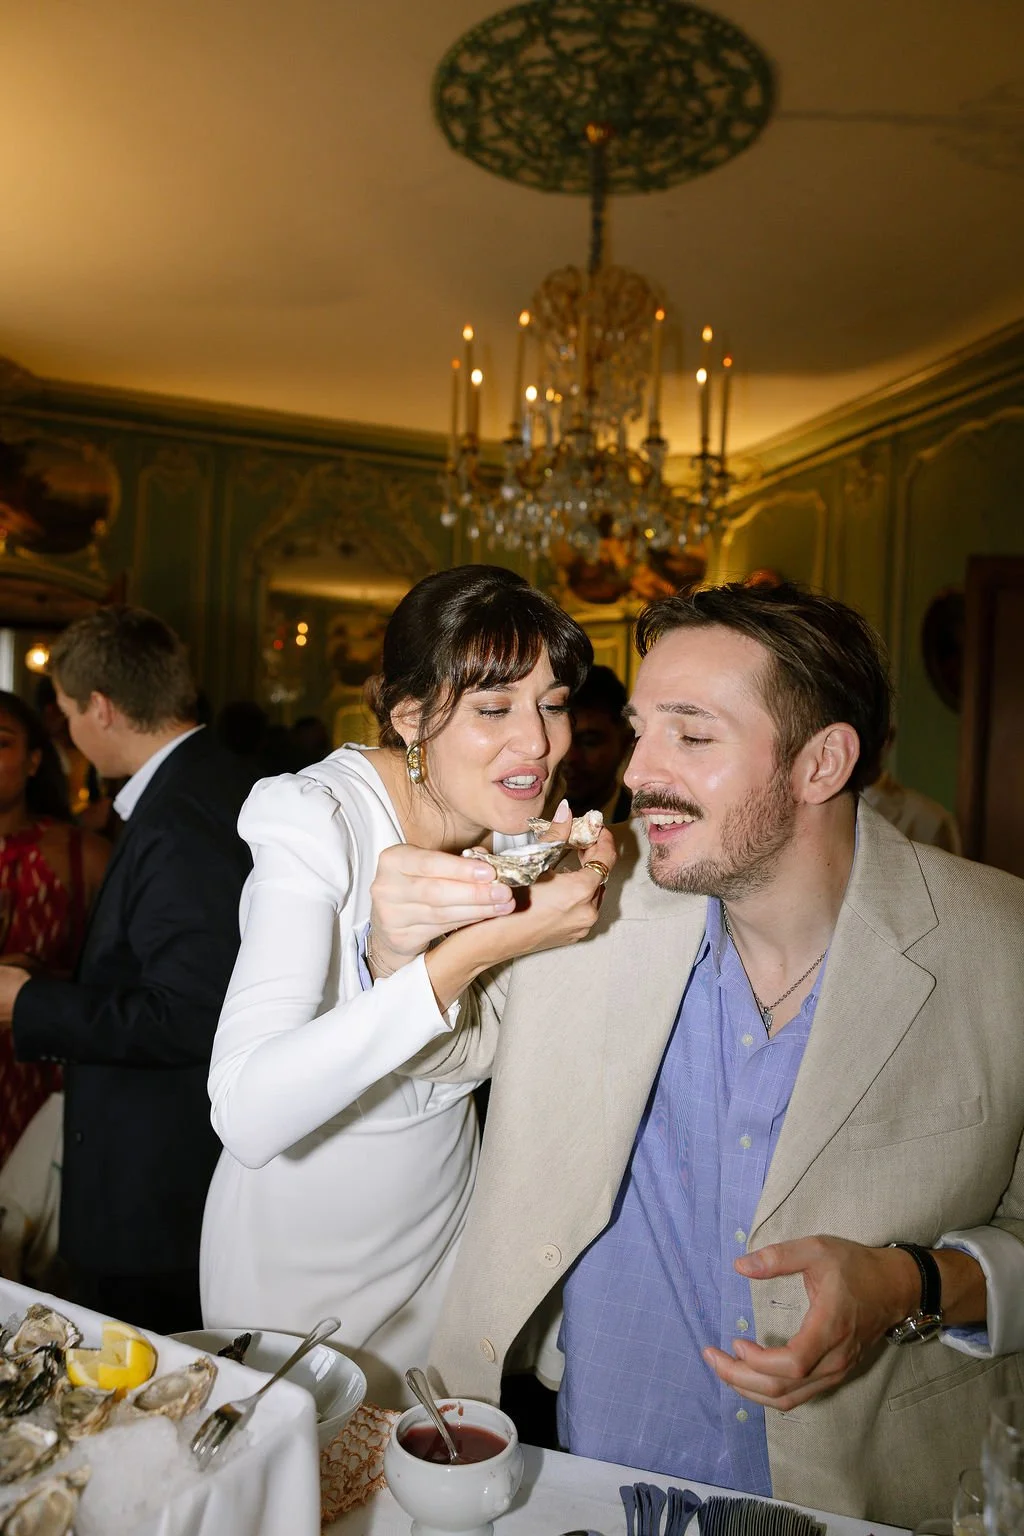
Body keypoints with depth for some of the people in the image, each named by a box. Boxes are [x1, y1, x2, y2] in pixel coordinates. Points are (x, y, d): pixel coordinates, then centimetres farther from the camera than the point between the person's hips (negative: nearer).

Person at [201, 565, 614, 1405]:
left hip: (443, 1228, 5)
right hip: (302, 1253, -5)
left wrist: (402, 956, -33)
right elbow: (246, 1114, -38)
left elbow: (473, 1049, -14)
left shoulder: (524, 824, -9)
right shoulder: (316, 817, -27)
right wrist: (468, 951, -44)